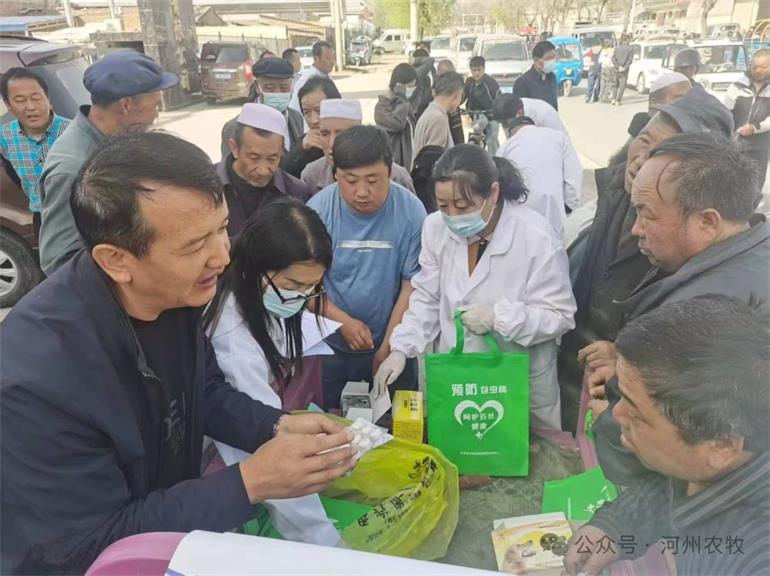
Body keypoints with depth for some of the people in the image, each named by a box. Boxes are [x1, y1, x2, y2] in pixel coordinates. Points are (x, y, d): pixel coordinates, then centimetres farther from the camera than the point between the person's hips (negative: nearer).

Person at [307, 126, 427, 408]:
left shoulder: (411, 211, -13)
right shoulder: (318, 210, -13)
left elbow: (412, 285, -9)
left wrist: (388, 348, -9)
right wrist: (344, 322, -18)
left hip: (392, 347, 0)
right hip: (328, 347, 1)